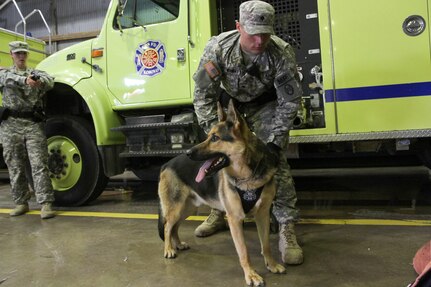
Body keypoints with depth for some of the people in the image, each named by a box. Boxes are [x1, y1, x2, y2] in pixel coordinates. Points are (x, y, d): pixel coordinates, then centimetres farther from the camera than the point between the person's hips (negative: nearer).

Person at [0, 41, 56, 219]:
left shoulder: (36, 73, 14)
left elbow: (49, 81, -9)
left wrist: (40, 81, -34)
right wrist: (25, 80, -33)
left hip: (34, 124, -1)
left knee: (39, 165, -8)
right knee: (15, 166, 6)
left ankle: (46, 204, -9)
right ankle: (21, 202, 18)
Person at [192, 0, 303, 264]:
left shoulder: (282, 53, -30)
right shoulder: (218, 48, -28)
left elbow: (290, 101, -21)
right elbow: (204, 94, -21)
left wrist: (275, 141, -27)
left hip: (266, 104, -2)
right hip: (229, 101, 3)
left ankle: (288, 229, -6)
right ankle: (219, 213, 30)